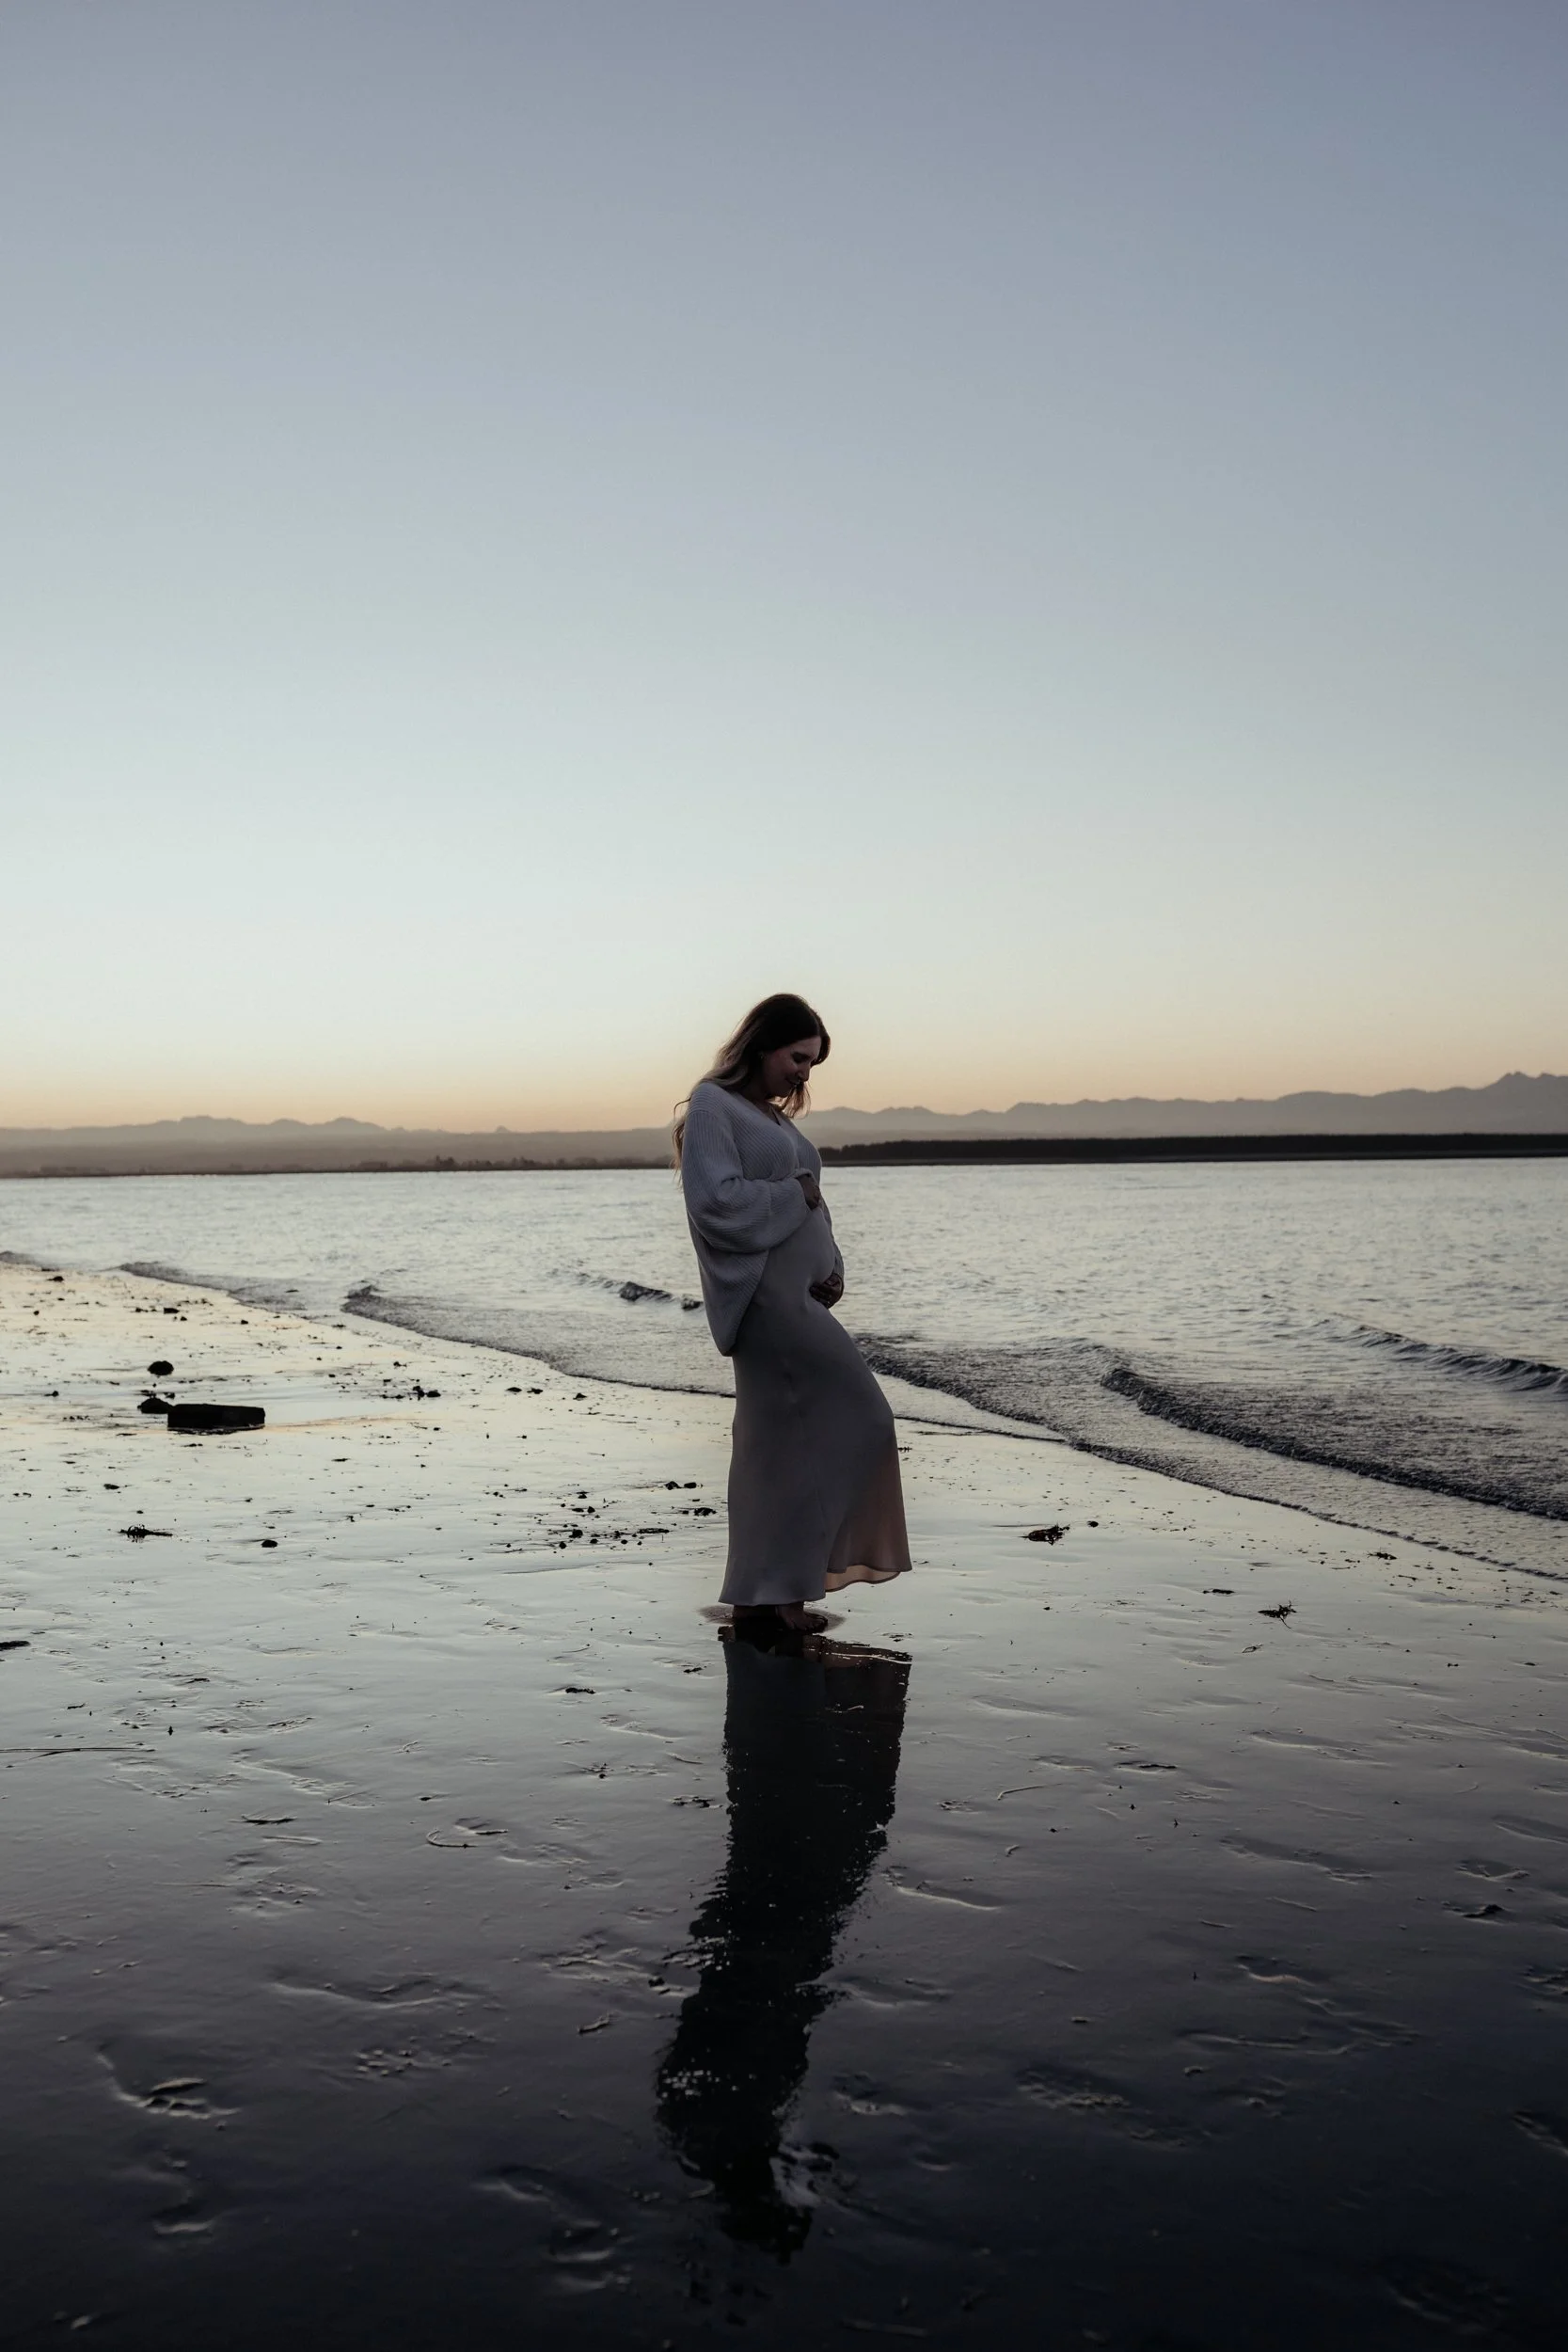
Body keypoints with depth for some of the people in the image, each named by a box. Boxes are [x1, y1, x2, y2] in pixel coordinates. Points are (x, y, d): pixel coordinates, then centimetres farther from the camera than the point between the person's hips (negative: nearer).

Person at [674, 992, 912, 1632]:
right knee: (856, 1419, -12)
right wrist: (796, 1194, -9)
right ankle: (786, 1581, -7)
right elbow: (717, 1202, -19)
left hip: (794, 1298, 9)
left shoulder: (776, 1118, 21)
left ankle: (758, 1597, 13)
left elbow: (809, 1213, 21)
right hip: (763, 1296, -9)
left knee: (778, 1445, 8)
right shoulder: (712, 1106, -6)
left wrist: (831, 1269, 4)